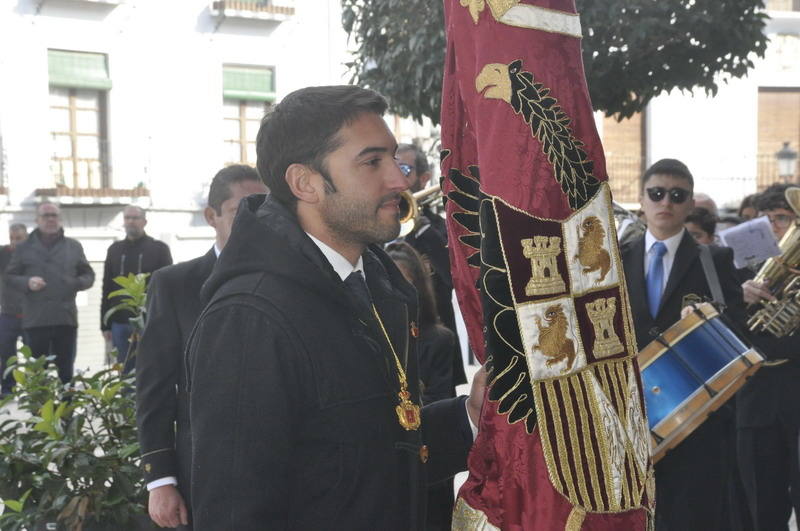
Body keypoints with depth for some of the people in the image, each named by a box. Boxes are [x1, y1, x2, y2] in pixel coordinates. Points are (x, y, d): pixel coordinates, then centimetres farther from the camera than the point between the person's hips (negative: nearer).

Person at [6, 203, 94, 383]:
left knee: (66, 371, 8)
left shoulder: (74, 246, 11)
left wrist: (79, 283, -7)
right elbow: (10, 275, 9)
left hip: (66, 319, 1)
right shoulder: (24, 248, 8)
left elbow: (88, 275, 15)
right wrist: (27, 282, -12)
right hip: (35, 320, -1)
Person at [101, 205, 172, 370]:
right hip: (120, 323, 4)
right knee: (124, 373, 8)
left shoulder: (159, 248, 3)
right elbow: (106, 290, 16)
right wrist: (105, 325, 10)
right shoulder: (114, 250, 14)